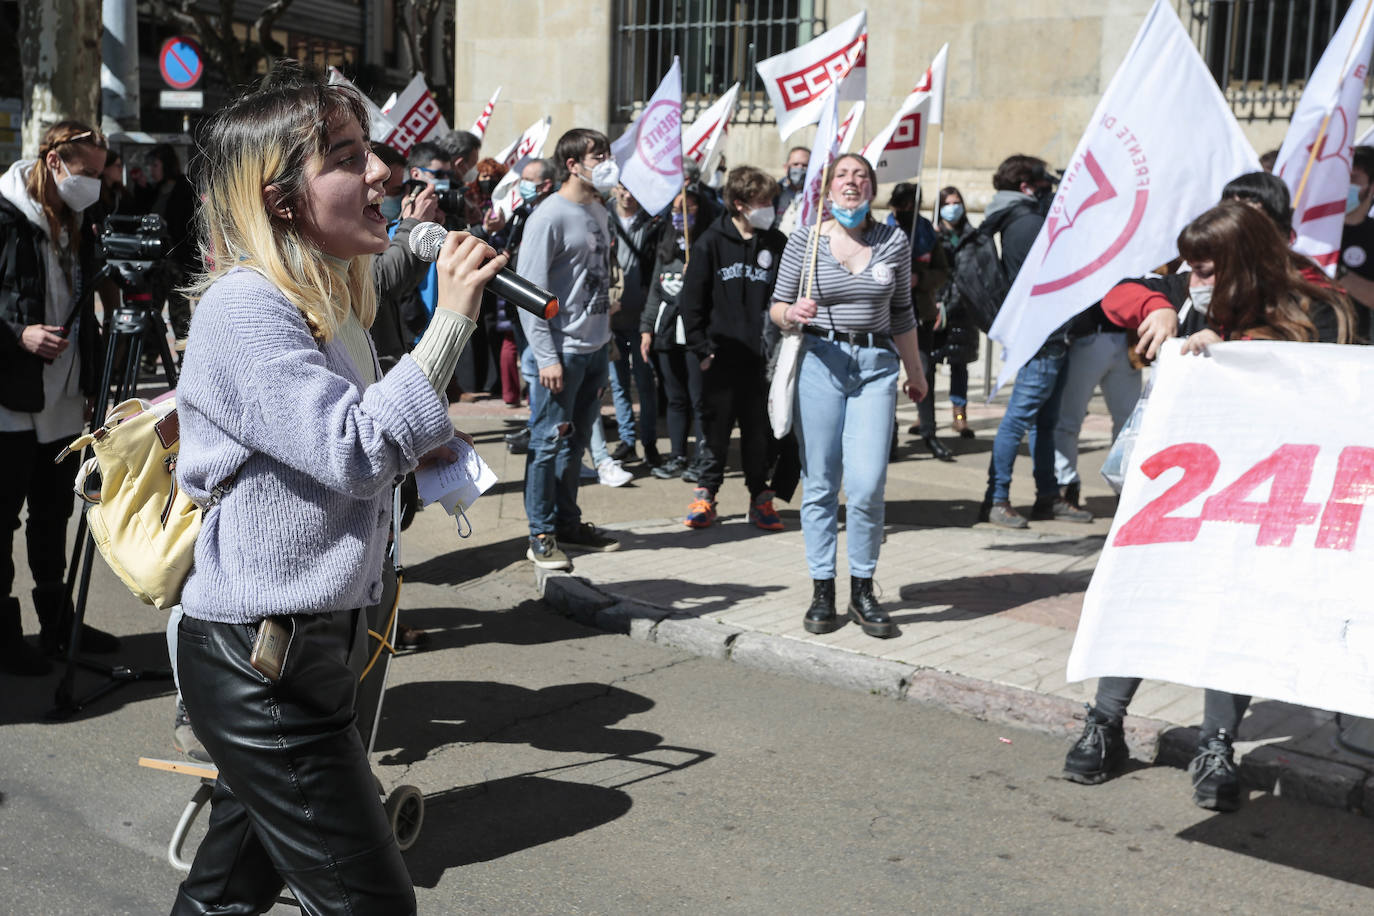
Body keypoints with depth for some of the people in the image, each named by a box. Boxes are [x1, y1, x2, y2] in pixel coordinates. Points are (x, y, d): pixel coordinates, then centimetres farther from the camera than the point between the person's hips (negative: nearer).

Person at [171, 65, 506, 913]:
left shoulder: (327, 302, 12)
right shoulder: (245, 308, -19)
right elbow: (353, 450, -28)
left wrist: (415, 445, 8)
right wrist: (449, 324, -27)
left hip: (309, 643, 10)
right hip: (257, 660, -9)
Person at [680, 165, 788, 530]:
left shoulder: (777, 244, 4)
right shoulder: (711, 242, -2)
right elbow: (691, 299, 0)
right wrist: (700, 348, -5)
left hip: (762, 357, 1)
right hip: (721, 355, -1)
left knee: (759, 430, 6)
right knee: (716, 428, 6)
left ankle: (760, 498, 17)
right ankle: (706, 494, 19)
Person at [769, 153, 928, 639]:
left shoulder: (894, 242, 6)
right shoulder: (804, 242, 1)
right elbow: (777, 307, 9)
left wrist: (915, 372, 23)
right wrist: (793, 314, -14)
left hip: (875, 365, 1)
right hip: (819, 361, -1)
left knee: (868, 485, -8)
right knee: (820, 484, 2)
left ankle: (862, 590, 8)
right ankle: (822, 590, 13)